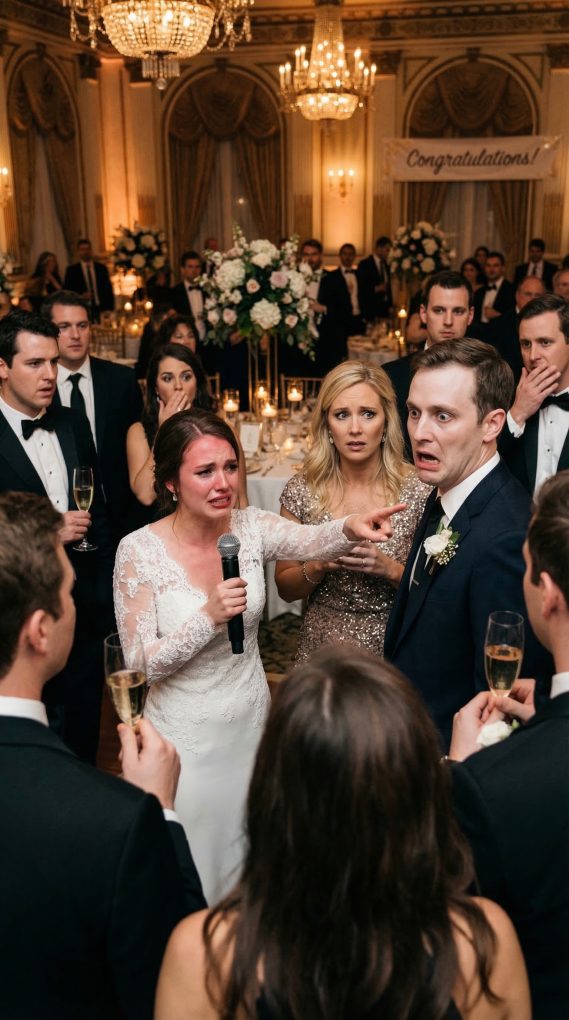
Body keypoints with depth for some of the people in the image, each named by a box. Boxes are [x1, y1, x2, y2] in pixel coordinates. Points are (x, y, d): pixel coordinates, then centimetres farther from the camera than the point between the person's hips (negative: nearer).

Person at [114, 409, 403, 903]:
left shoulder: (251, 526, -9)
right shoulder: (140, 551, -19)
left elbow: (312, 540, -27)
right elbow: (140, 664, -19)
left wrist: (350, 528, -48)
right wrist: (210, 617, -32)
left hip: (251, 715, 4)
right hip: (186, 732, -4)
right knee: (195, 863, 12)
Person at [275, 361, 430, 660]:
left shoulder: (419, 492, -14)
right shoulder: (301, 491, -9)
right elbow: (285, 589, 0)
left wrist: (390, 569, -22)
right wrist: (318, 565, -18)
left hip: (393, 648, -1)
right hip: (322, 648, 2)